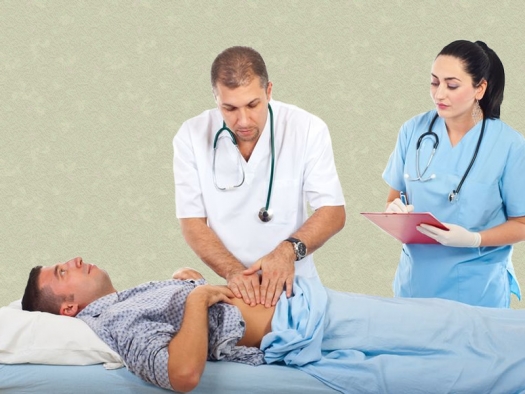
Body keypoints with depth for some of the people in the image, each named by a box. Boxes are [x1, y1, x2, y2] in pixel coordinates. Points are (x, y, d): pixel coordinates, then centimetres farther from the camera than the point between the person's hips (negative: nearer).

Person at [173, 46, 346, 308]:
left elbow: (333, 212, -6)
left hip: (292, 286, 0)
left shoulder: (308, 129, -6)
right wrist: (234, 272, -21)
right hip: (226, 287, 0)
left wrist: (289, 250, -25)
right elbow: (192, 223, -4)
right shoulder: (191, 137, -4)